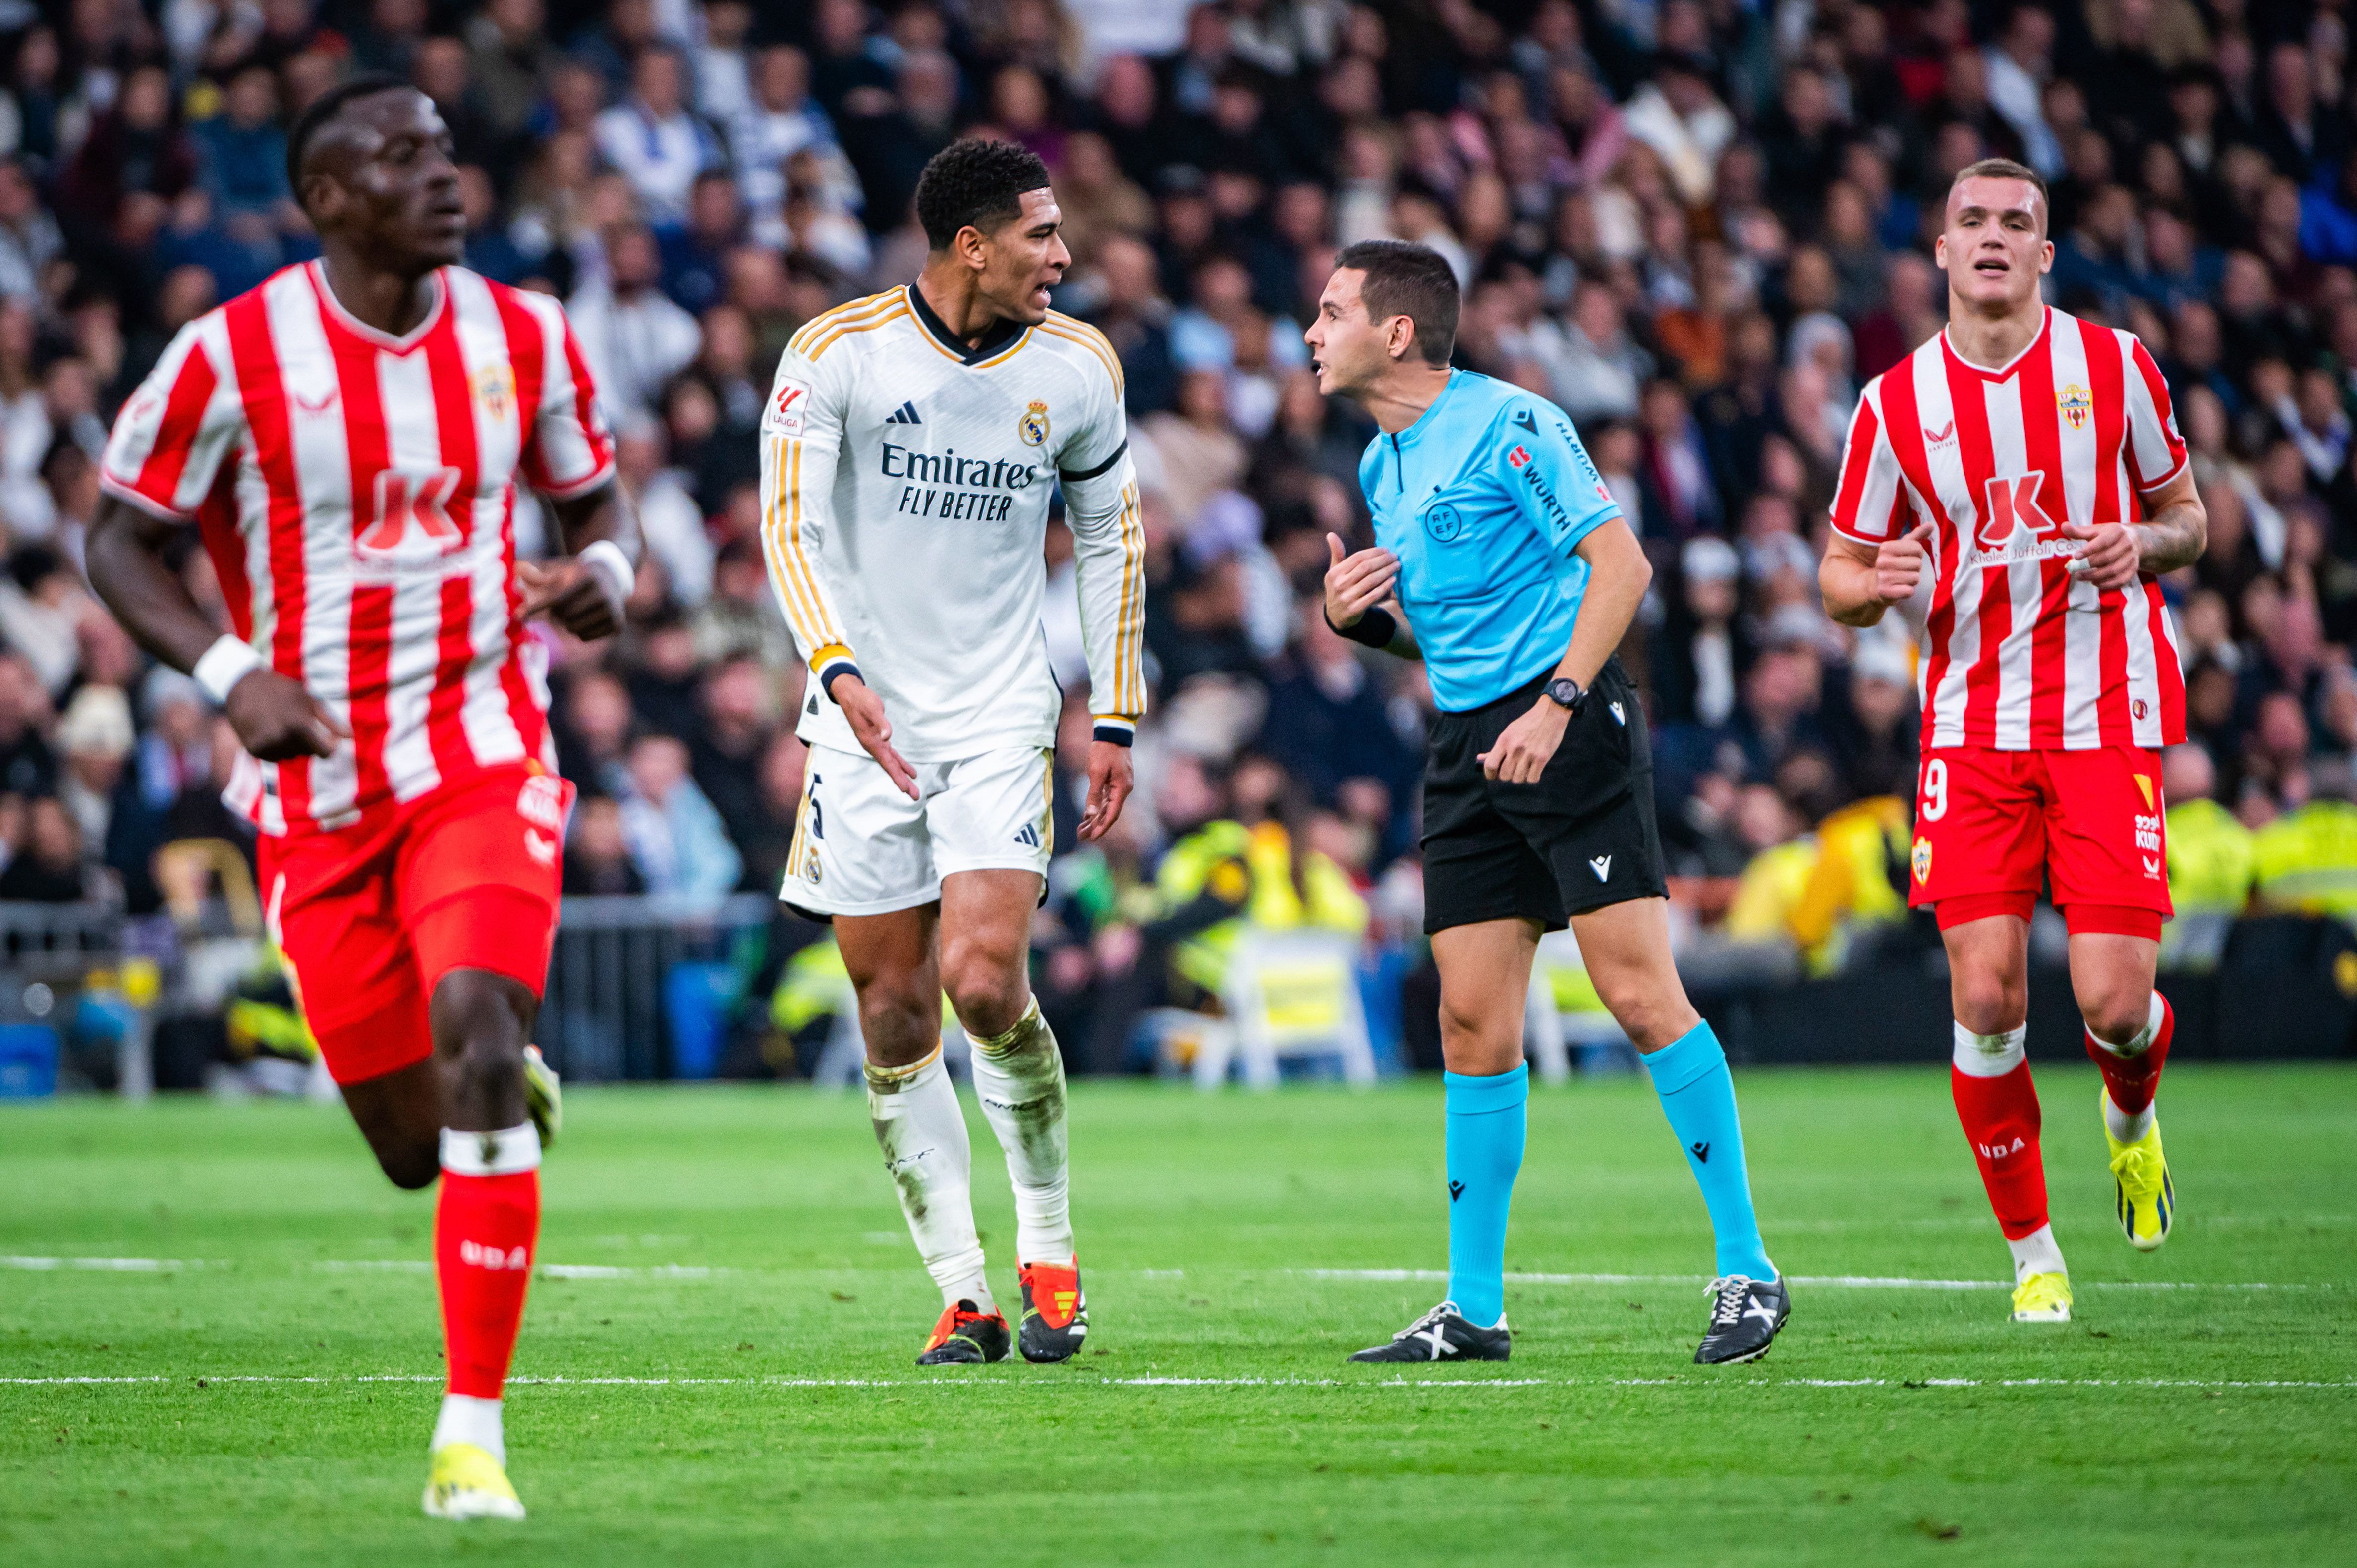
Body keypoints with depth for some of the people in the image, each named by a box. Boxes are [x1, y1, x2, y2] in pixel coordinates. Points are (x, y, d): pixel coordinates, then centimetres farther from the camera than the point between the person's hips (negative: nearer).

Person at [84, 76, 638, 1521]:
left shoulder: (524, 339, 1)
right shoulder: (232, 358, -8)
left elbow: (598, 494, 16)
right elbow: (122, 541, -1)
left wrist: (607, 570, -8)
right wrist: (231, 673, -17)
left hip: (483, 763, 0)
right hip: (318, 791, 0)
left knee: (475, 1039, -22)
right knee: (415, 1146, 2)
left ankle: (474, 1431, -15)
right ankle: (510, 1088, 43)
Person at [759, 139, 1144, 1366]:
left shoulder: (1076, 368, 2)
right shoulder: (836, 354, -8)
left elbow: (1111, 537, 13)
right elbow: (789, 521, -14)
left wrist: (1115, 719, 11)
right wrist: (838, 669, -29)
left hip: (1002, 715, 0)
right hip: (864, 717, 0)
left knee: (983, 982, -16)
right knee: (894, 1013, 0)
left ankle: (1049, 1251, 4)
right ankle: (963, 1296, 8)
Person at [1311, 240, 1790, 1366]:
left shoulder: (1509, 424, -9)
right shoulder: (1382, 465, 17)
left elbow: (1622, 562, -14)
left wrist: (1557, 703, -21)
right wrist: (1352, 612, 6)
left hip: (1571, 730, -8)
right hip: (1468, 748, 8)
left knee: (1638, 989, -13)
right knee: (1473, 1025, 4)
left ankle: (1747, 1272, -7)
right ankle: (1473, 1310, 8)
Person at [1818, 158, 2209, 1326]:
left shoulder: (2113, 365, 2)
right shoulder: (1897, 404, 3)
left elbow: (2184, 512, 13)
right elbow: (1840, 575, 11)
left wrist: (2145, 544, -10)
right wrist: (1877, 584, -12)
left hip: (2108, 719, -1)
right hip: (1972, 729, 1)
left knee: (2114, 1002, -10)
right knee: (1985, 999, -9)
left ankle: (2132, 1120, 27)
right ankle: (2032, 1251, 8)